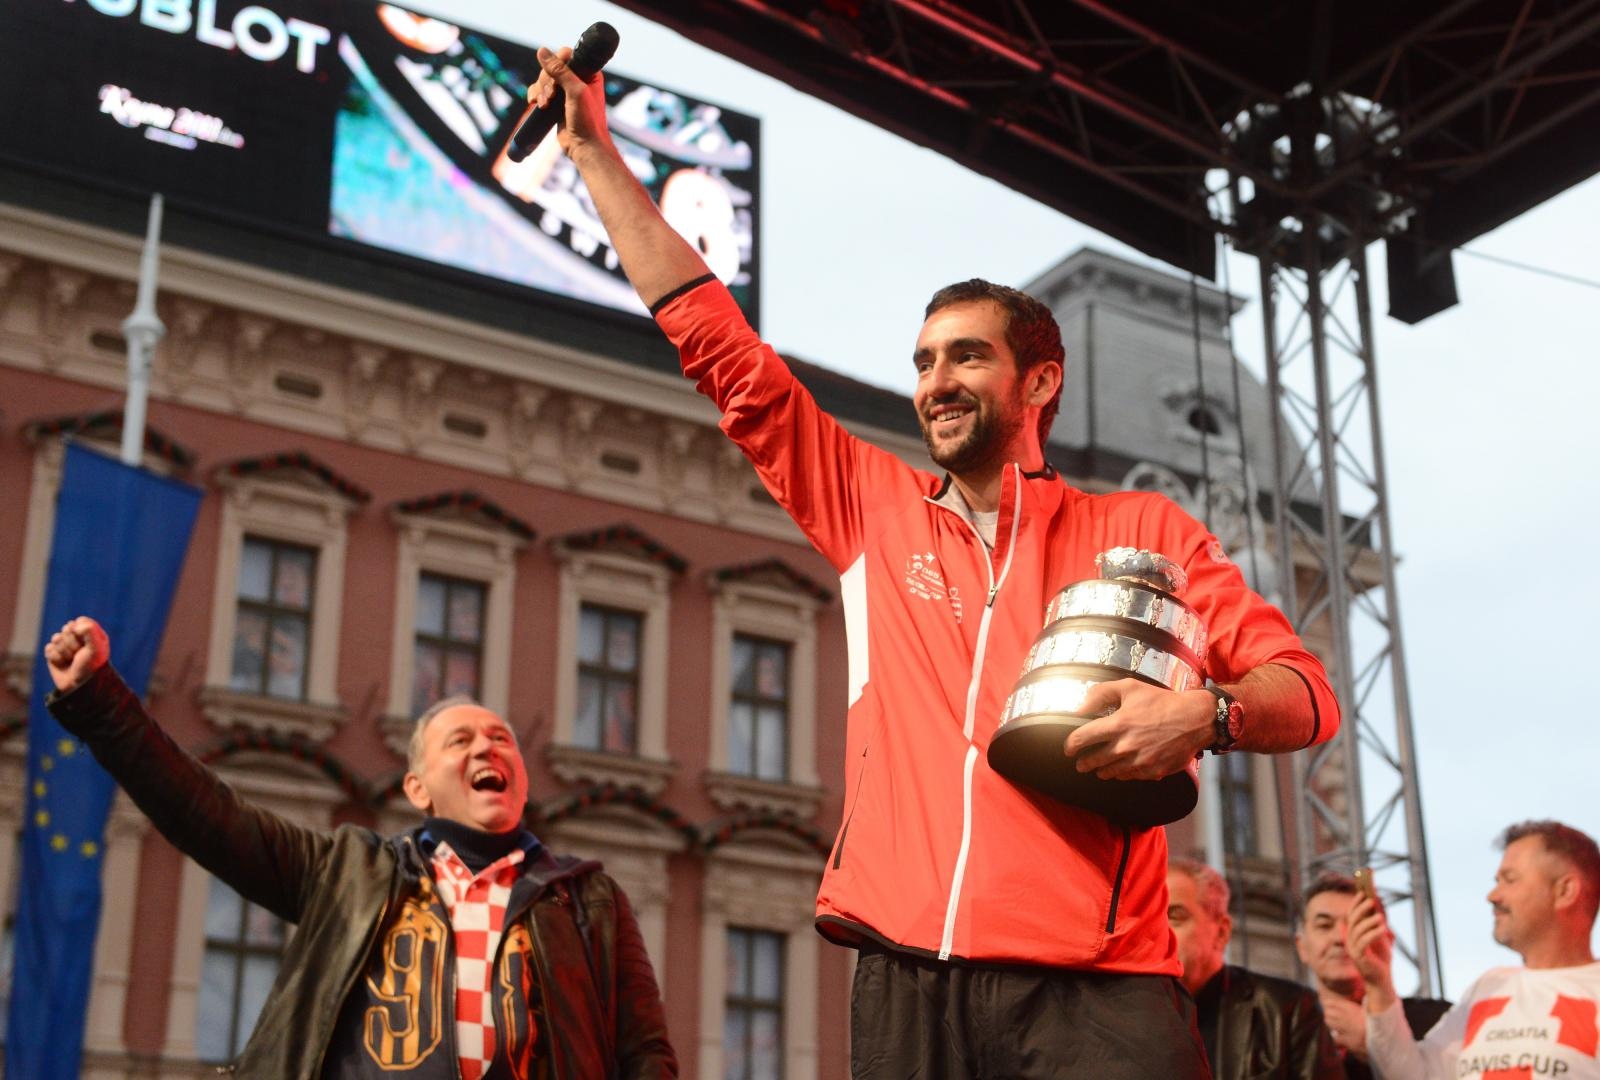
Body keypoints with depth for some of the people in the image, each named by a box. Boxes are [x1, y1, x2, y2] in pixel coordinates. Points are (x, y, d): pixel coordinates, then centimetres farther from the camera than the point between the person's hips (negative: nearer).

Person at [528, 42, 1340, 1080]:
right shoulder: (875, 509, 16)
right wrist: (596, 152, 19)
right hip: (906, 980, 3)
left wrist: (1204, 715, -17)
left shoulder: (1139, 531, 10)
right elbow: (720, 342, 18)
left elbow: (1304, 689, 6)